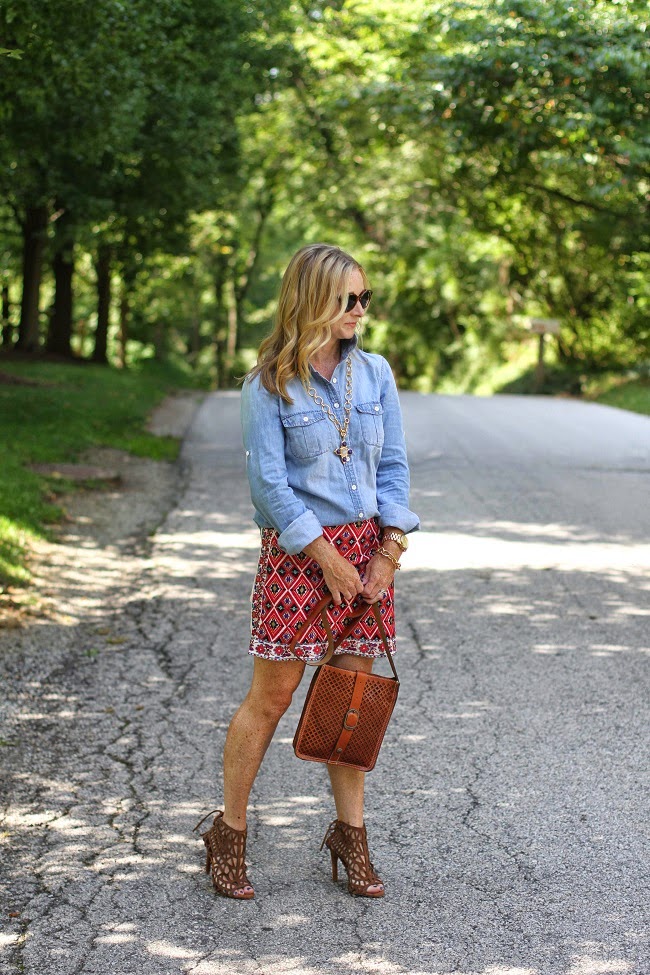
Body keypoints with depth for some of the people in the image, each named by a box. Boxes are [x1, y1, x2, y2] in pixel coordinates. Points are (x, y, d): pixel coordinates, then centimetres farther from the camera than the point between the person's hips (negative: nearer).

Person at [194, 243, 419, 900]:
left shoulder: (375, 373, 6)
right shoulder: (268, 385, -8)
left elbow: (393, 465, 7)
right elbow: (269, 482, -10)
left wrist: (390, 549, -2)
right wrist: (327, 557, -12)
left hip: (367, 546, 4)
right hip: (296, 550, -4)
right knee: (272, 695, 0)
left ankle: (350, 835, 20)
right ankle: (229, 833, 15)